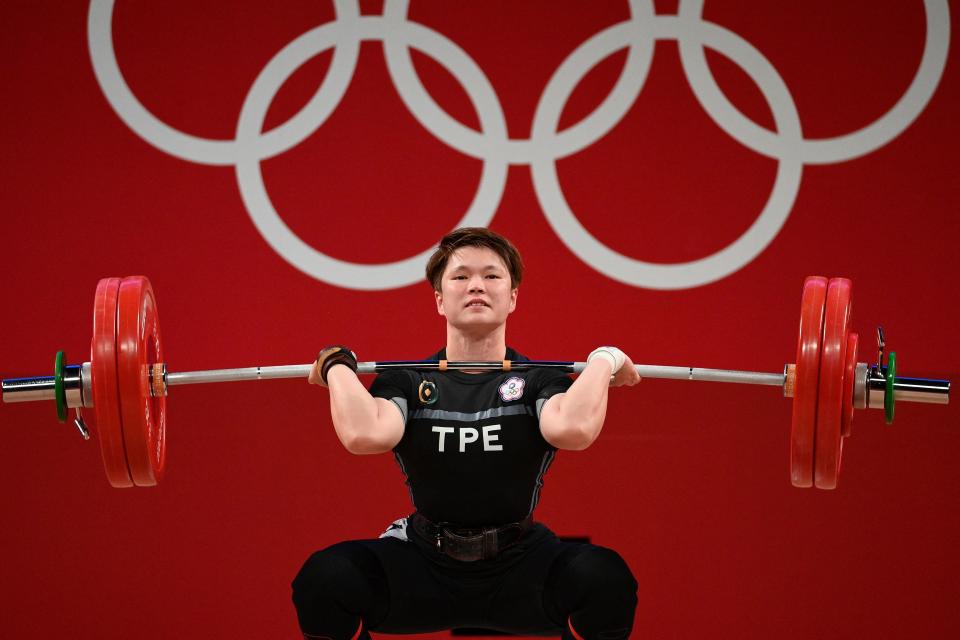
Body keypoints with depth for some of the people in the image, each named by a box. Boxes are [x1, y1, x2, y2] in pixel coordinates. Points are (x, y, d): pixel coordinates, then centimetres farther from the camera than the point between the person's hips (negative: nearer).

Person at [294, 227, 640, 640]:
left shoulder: (538, 380, -1)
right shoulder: (408, 382, 1)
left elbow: (573, 428, -27)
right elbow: (363, 434, -24)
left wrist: (602, 362, -13)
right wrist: (338, 367, -9)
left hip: (518, 567, 0)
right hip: (424, 566, 1)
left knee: (604, 580, -31)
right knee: (326, 579, -28)